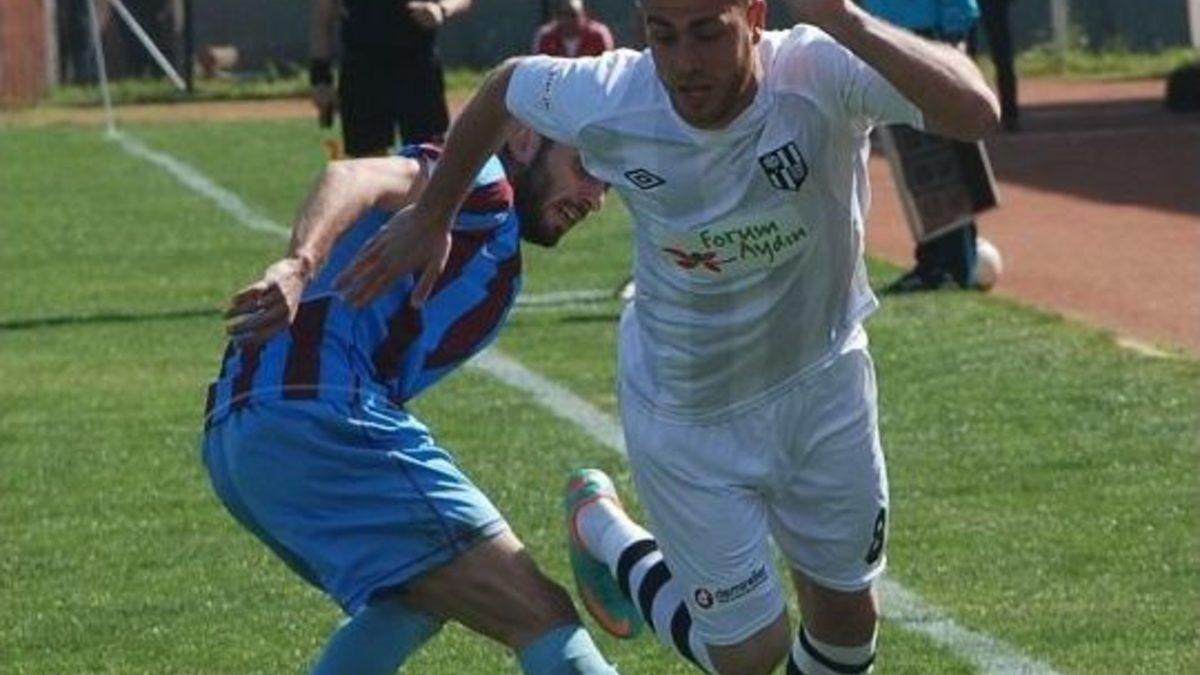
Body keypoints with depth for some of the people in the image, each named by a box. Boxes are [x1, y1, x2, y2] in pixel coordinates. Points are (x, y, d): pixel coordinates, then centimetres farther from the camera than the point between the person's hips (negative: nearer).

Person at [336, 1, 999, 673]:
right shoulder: (607, 104, -27)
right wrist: (431, 217, 9)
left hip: (824, 386, 1)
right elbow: (508, 84, -4)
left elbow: (977, 113, -47)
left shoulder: (821, 75, -31)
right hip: (688, 414, -1)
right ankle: (604, 533, 35)